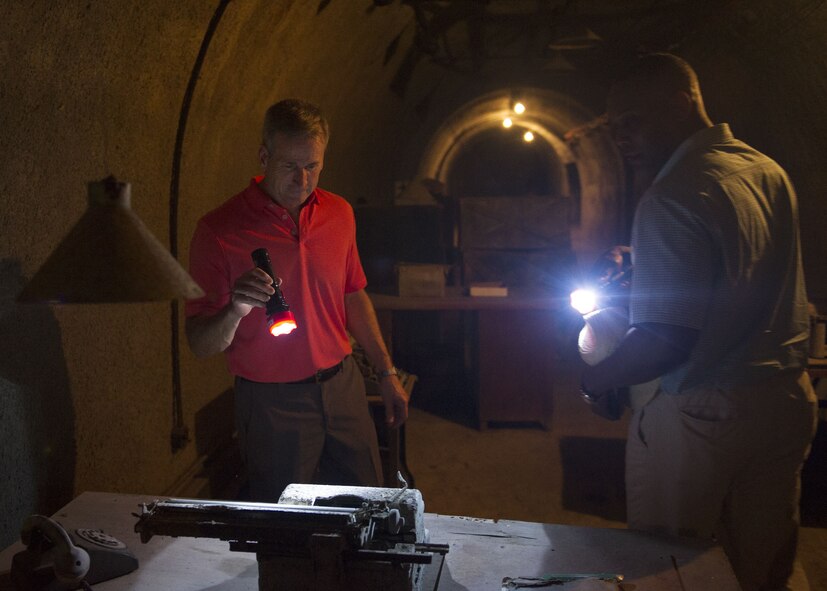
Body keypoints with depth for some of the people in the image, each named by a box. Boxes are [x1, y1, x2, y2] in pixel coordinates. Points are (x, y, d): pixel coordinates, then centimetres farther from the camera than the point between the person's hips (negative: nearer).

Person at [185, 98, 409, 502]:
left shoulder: (339, 214, 4)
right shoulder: (219, 230, -11)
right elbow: (200, 344, -10)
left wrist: (386, 373, 15)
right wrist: (235, 311, -30)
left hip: (343, 386, 5)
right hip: (272, 404, -4)